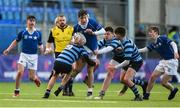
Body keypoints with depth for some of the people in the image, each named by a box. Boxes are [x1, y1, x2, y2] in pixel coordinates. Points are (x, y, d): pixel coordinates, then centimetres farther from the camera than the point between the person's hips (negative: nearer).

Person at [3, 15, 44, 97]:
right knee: (20, 72, -19)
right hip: (24, 54, -1)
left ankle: (36, 78, 40)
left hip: (33, 56, 1)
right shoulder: (22, 32, -2)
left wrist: (43, 51, -6)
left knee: (32, 77, 0)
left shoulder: (38, 33, 0)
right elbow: (16, 41, 11)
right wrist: (8, 49, 4)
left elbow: (40, 45, 11)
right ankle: (16, 91, -6)